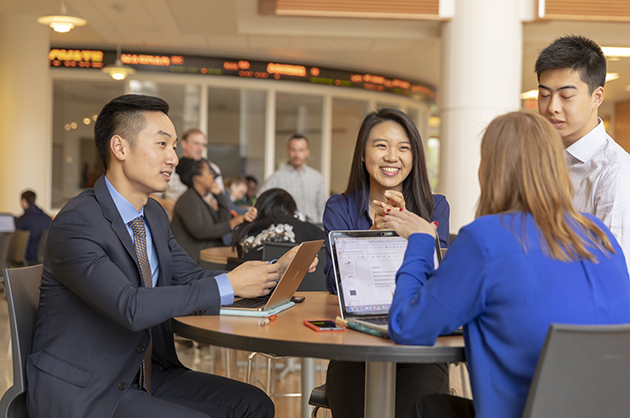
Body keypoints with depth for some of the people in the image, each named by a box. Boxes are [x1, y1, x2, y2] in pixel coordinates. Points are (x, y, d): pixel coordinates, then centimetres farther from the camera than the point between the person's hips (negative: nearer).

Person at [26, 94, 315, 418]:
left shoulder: (154, 216, 8)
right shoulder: (75, 224, -21)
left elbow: (193, 279, 8)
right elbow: (131, 308, -32)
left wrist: (277, 270, -4)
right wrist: (228, 285, -27)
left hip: (145, 375, 8)